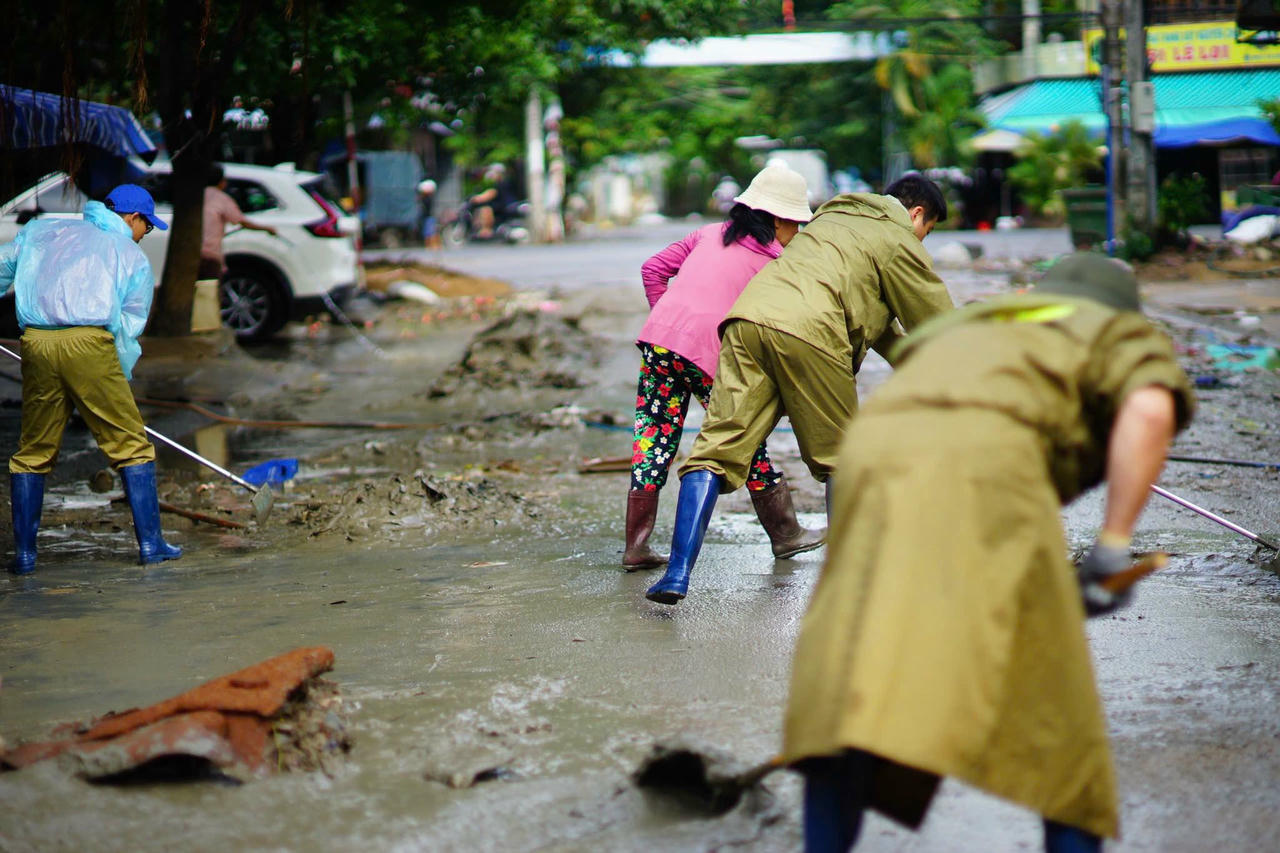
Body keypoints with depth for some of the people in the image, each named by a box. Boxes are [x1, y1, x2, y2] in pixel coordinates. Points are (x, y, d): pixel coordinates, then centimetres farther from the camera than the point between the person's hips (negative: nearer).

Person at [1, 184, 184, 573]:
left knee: (32, 450, 13)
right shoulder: (134, 259, 17)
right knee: (131, 443, 7)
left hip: (36, 342, 3)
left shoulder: (42, 230, 24)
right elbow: (129, 328, 11)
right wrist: (117, 385, 16)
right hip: (89, 342, -3)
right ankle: (150, 543, 6)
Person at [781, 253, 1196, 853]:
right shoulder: (1126, 335, 27)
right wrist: (1113, 545, 1)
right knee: (1056, 703, 5)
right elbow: (1150, 410, 2)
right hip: (989, 455, -4)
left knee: (841, 692, 5)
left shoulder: (961, 330, 42)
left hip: (873, 448, 4)